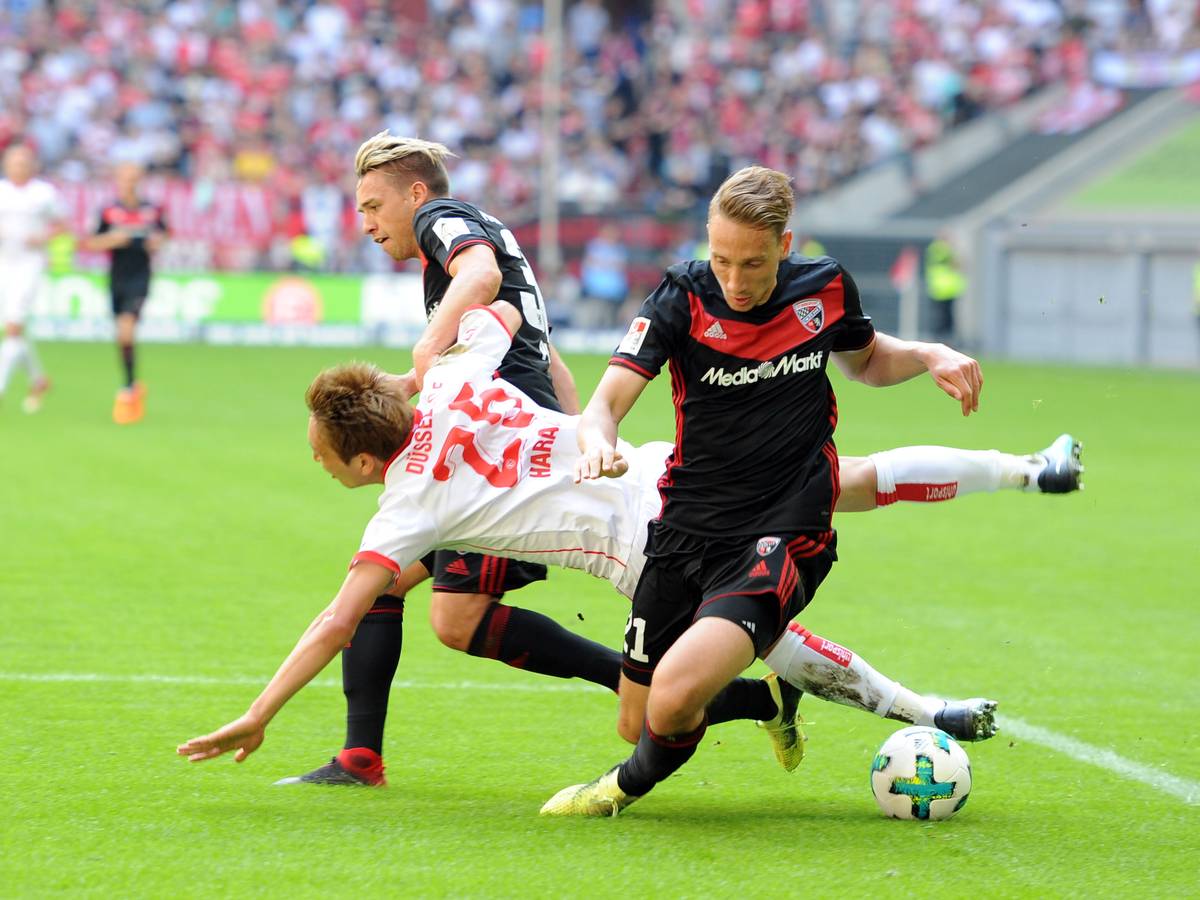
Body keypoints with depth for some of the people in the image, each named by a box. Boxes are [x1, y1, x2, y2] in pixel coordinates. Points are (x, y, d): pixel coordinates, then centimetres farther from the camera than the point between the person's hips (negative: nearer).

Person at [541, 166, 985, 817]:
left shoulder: (826, 289, -2)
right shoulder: (684, 298, -8)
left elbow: (864, 361, 22)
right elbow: (606, 402, -17)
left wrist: (931, 356, 2)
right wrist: (598, 442, -41)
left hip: (784, 539, -2)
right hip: (687, 531, 2)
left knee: (675, 697, -25)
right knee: (638, 719, 10)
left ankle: (632, 784, 9)